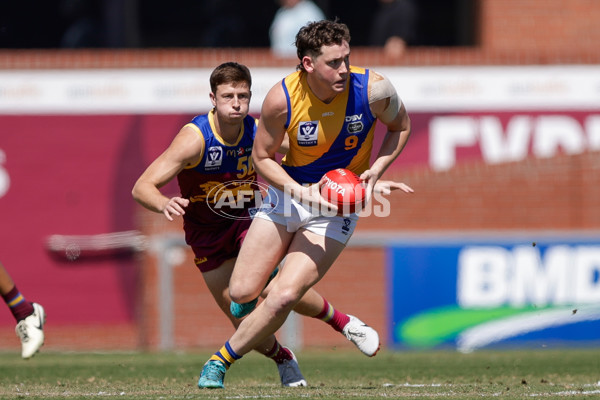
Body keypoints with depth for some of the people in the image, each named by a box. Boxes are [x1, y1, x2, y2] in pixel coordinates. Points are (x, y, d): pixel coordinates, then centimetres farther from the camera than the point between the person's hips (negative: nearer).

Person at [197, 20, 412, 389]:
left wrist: (375, 171, -15)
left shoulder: (373, 89, -21)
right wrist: (303, 193, -23)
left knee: (283, 297, -15)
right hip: (289, 192, 1)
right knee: (242, 292, -2)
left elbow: (401, 126, 1)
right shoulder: (282, 98, -21)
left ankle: (221, 361, 6)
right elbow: (262, 157, -7)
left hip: (337, 207, -1)